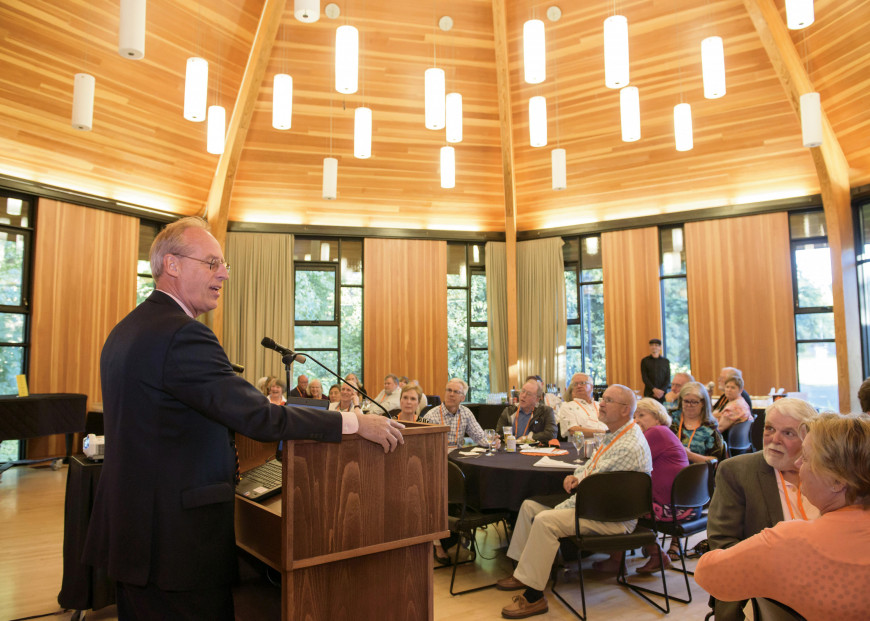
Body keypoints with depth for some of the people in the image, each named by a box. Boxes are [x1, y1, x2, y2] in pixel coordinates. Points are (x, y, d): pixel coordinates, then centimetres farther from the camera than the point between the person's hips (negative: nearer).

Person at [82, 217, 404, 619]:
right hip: (176, 539, -10)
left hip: (129, 531, 10)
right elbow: (259, 417, -26)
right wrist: (354, 423, -20)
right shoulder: (182, 334, -21)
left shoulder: (126, 330, 11)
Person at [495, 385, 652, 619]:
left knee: (545, 521, -27)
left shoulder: (630, 446, -23)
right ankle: (523, 572, 15)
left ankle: (534, 596, -17)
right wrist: (575, 477, -1)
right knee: (529, 506, 8)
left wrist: (558, 509, -16)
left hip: (612, 518, -11)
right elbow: (591, 467, 23)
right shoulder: (614, 435, 10)